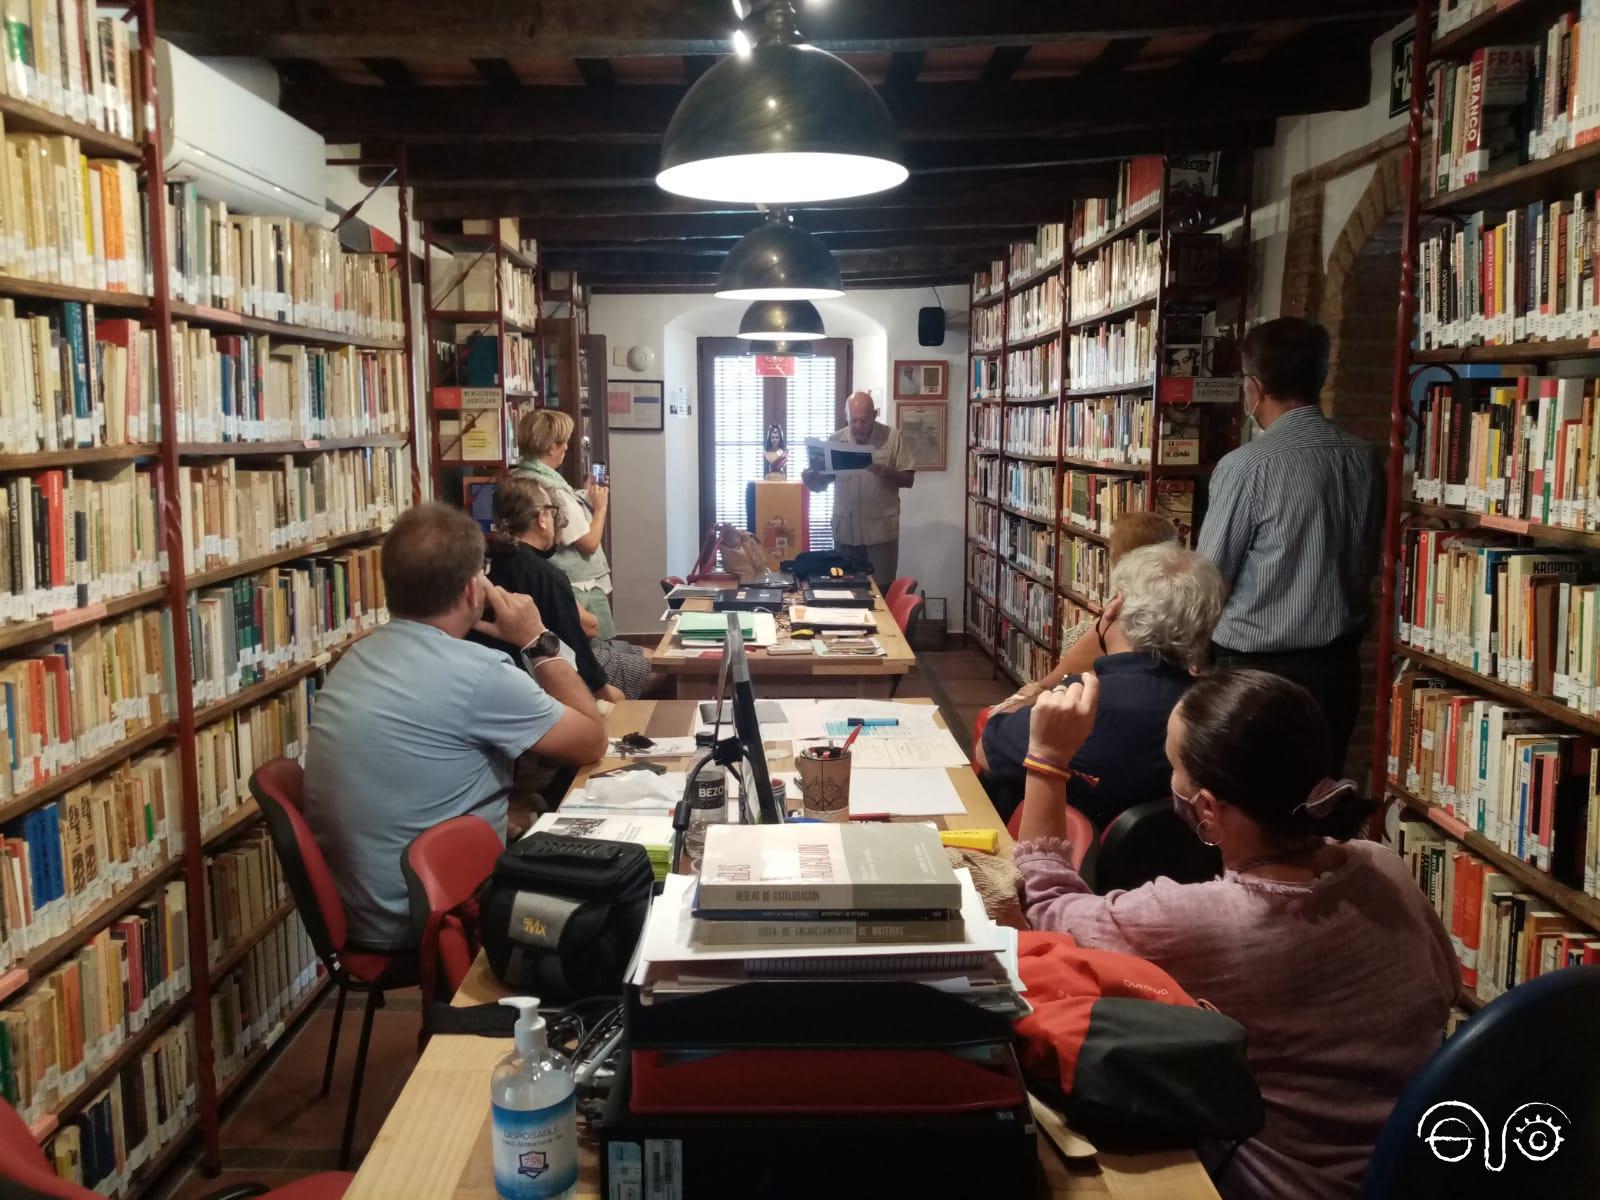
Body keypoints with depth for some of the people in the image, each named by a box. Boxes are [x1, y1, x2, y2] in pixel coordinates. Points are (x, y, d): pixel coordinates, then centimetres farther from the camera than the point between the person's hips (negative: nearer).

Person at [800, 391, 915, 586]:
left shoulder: (892, 437, -2)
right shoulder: (836, 440, 5)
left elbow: (908, 479, -1)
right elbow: (822, 483, 9)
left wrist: (886, 473, -21)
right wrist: (810, 478, -14)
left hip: (881, 532, -2)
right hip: (845, 531, 3)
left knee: (882, 591, 2)